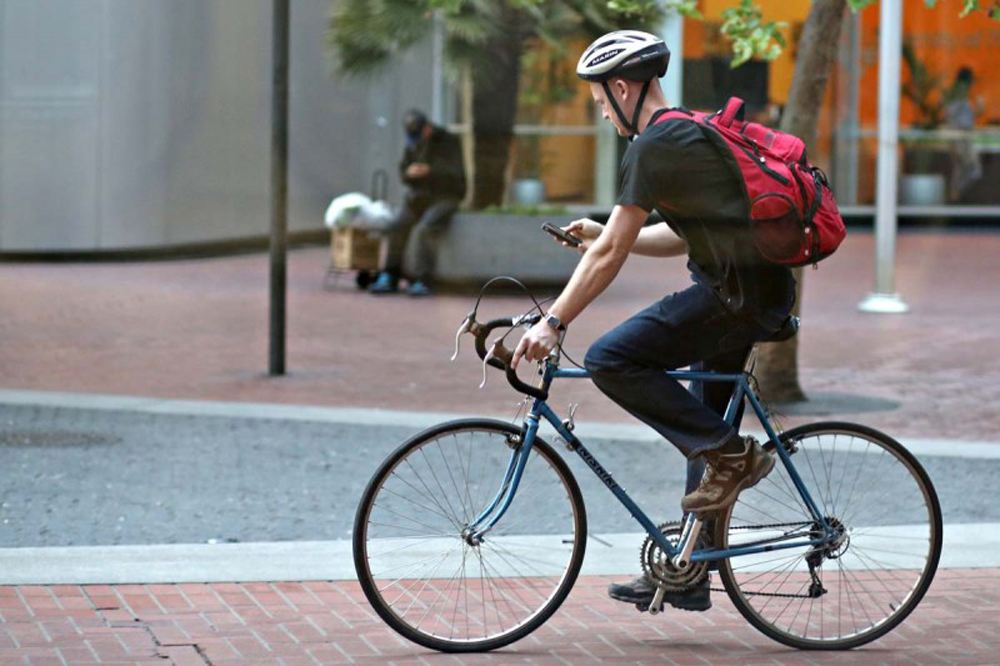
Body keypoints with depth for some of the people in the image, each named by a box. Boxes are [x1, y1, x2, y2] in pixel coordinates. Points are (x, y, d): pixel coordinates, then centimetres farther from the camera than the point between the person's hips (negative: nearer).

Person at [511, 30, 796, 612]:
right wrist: (601, 234, 20)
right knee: (699, 428, 16)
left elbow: (610, 256, -16)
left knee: (611, 361, -14)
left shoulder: (653, 148, -12)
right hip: (764, 290, 10)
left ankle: (733, 454, -8)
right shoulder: (689, 133, 19)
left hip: (737, 295, -10)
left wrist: (552, 323, -13)